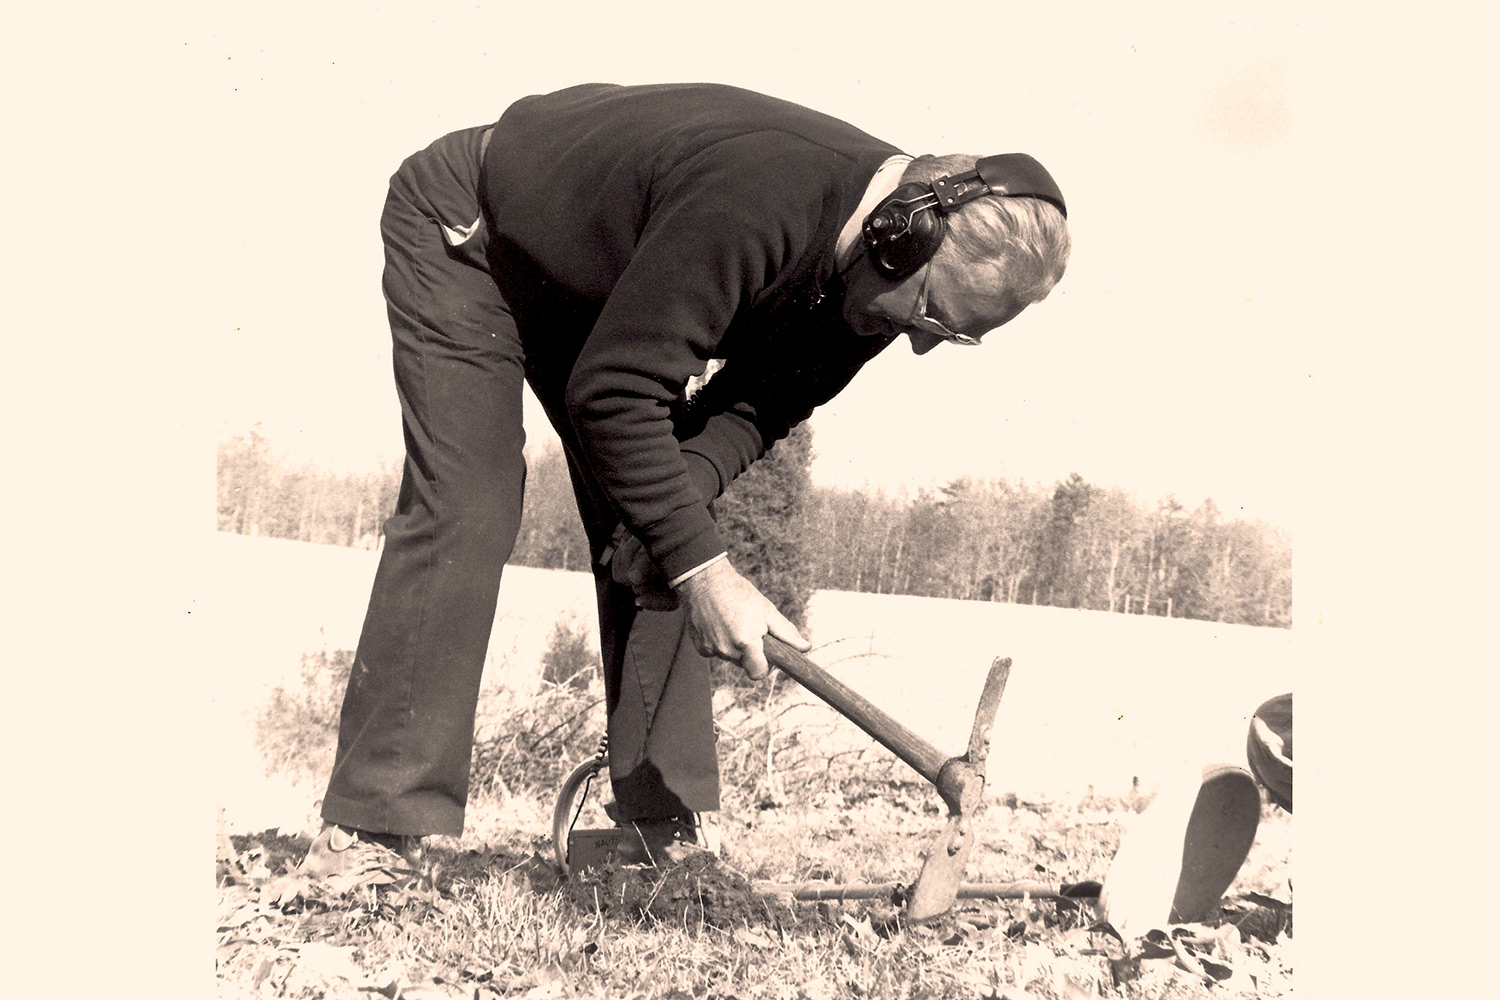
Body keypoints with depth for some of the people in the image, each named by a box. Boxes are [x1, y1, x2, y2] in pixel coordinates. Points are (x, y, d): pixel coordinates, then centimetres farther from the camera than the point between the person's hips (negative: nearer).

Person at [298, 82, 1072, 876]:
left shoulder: (883, 269, -16)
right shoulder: (757, 203, -42)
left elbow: (763, 397, -8)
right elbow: (613, 390, -38)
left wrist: (687, 489, -27)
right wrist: (702, 567, -36)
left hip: (594, 289, 7)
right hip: (463, 234, -7)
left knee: (649, 530, -3)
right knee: (465, 507, -18)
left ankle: (664, 827, 1)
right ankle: (371, 825, -11)